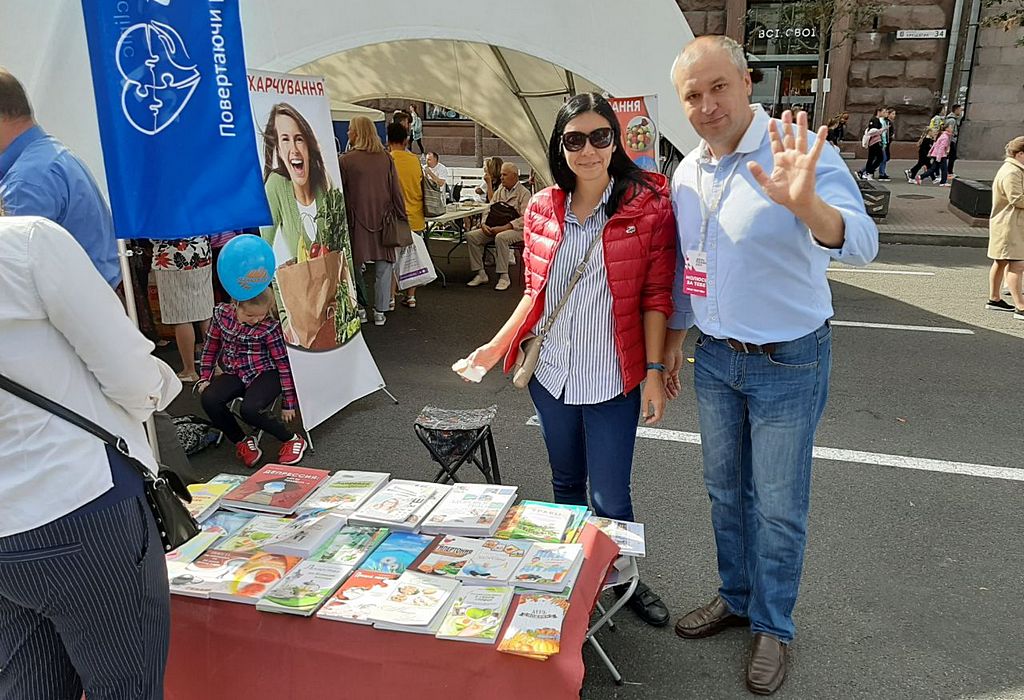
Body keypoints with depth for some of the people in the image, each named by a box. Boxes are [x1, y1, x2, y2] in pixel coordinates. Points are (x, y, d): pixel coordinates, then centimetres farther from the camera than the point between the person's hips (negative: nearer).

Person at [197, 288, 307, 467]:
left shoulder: (270, 327, -16)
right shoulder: (222, 313, -5)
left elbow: (284, 363, -11)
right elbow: (211, 345, 11)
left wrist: (288, 403, -8)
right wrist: (205, 378, 6)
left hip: (265, 374, -5)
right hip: (234, 374, 5)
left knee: (249, 409, -31)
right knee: (208, 399, -23)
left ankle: (292, 439, -6)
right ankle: (242, 441, 0)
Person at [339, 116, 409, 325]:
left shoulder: (346, 160, -8)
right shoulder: (386, 158, 1)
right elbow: (396, 191, 2)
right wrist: (401, 216, 9)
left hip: (357, 221, -2)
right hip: (383, 220, 2)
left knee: (356, 265, 12)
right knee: (384, 267, 8)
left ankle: (360, 308, 17)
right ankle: (380, 311, 10)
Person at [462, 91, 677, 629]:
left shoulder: (648, 206, -8)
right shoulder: (542, 209, 3)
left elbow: (656, 296, -7)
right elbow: (534, 293, 10)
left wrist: (653, 372, -9)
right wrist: (499, 344, 2)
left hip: (612, 380, -4)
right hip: (551, 375, 4)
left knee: (609, 497, 4)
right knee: (566, 483, 20)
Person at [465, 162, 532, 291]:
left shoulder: (524, 193, -3)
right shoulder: (499, 191, 17)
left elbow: (525, 218, -15)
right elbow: (489, 211, 15)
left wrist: (504, 227, -25)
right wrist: (483, 224, -7)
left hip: (516, 229, -7)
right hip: (494, 227, 7)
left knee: (500, 237, -38)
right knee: (471, 235, -14)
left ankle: (504, 277, -27)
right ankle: (480, 274, -9)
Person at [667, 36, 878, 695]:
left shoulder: (801, 151, -18)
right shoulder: (687, 172, 1)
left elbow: (862, 245, -32)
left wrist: (807, 204, -51)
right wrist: (674, 338, 16)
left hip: (788, 362, -5)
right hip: (714, 359, 6)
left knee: (779, 505, 7)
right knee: (725, 491, 19)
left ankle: (773, 625, 29)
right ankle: (737, 597, 40)